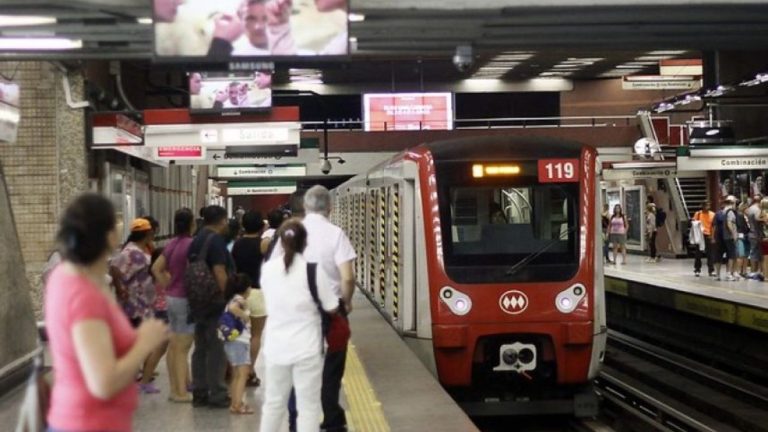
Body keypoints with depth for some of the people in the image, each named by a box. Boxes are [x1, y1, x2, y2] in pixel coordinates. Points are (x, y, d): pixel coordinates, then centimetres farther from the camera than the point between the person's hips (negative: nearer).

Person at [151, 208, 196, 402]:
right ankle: (181, 391, 1)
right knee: (182, 348, -3)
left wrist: (167, 286, 14)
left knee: (173, 346, 12)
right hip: (186, 298, -8)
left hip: (171, 297, 8)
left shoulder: (172, 244, 8)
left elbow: (156, 268, 13)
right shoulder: (191, 244, -16)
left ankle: (175, 388, 19)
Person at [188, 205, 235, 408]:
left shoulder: (196, 240, 13)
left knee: (201, 348, 12)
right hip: (215, 302, -9)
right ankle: (217, 395, 0)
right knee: (217, 349, -3)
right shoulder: (216, 240, -14)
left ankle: (199, 393, 17)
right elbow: (220, 273, -21)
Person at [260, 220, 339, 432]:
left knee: (273, 402, 16)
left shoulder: (267, 268, -1)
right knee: (308, 406, 4)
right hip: (307, 347, -3)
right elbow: (332, 308, -5)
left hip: (276, 347, 4)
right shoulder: (313, 269, -12)